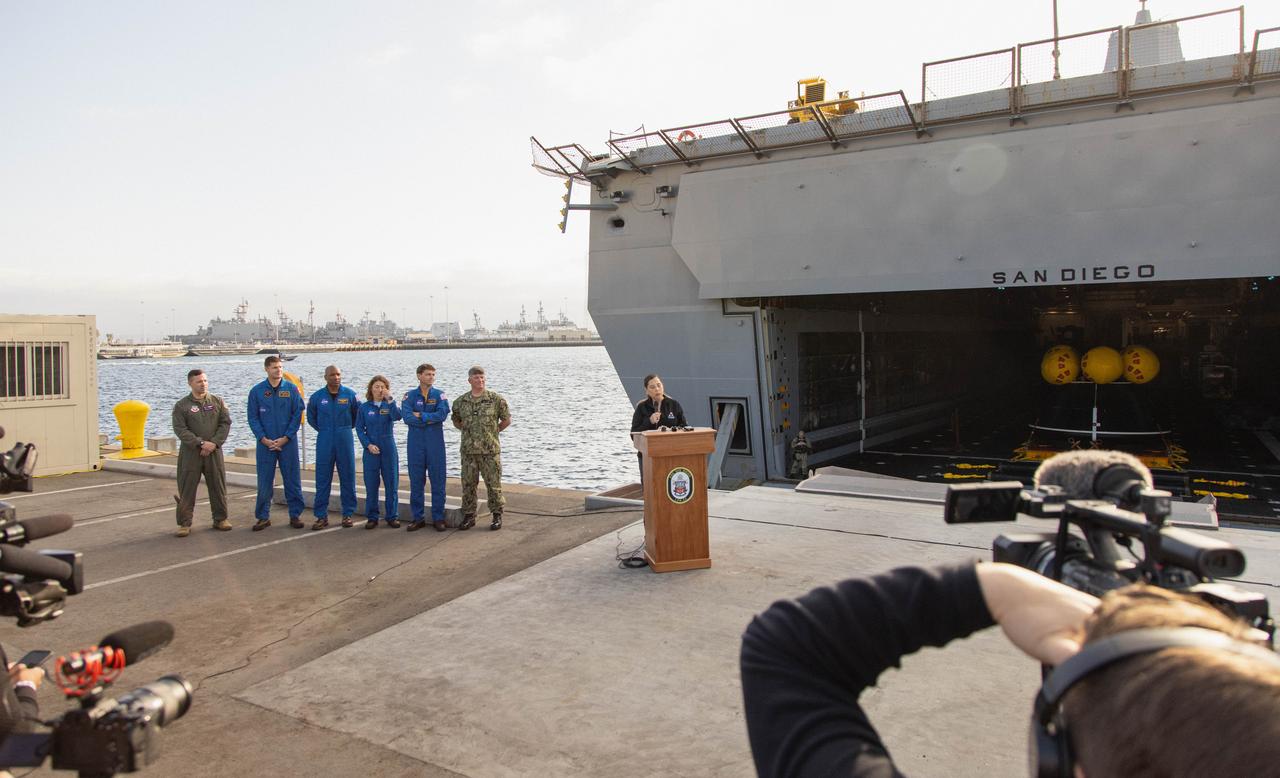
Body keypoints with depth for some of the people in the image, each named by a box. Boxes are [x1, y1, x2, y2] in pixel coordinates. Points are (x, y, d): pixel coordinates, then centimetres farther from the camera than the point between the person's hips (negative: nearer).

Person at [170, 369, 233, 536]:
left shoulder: (217, 401, 7)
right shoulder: (182, 405, 0)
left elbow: (226, 423, 1)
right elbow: (180, 429, -8)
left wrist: (214, 443, -12)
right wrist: (201, 443, -17)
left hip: (214, 452, 2)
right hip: (190, 453, -2)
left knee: (218, 487, 7)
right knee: (187, 489, 1)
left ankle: (220, 519, 19)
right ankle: (185, 524, 9)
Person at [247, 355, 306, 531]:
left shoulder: (291, 389, 1)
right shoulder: (256, 391, 3)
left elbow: (297, 414, -1)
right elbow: (253, 418, 2)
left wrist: (285, 438, -9)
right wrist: (264, 439, -10)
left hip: (288, 442, 0)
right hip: (265, 443, 0)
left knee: (292, 479, 4)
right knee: (264, 482, 4)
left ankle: (295, 515, 13)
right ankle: (263, 517, 15)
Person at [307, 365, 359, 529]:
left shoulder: (350, 394, -1)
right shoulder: (317, 397, 1)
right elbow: (311, 418, 16)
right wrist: (323, 430, 12)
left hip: (345, 441, 0)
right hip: (324, 441, 0)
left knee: (348, 477, 4)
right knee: (322, 479, 1)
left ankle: (348, 514, 13)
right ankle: (321, 516, 9)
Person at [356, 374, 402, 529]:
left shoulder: (389, 405, 2)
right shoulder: (364, 407, 3)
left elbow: (397, 417, -18)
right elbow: (359, 428, 2)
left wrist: (389, 399, -23)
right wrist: (368, 445, -9)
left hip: (389, 449, 0)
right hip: (371, 449, 0)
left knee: (391, 483, 3)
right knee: (371, 484, 3)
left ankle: (392, 516, 12)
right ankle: (372, 517, 13)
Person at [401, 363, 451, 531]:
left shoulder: (439, 395, 3)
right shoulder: (409, 395, 4)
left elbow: (442, 415, -14)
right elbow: (407, 417, -11)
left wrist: (420, 415, -11)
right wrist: (430, 419, -12)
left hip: (435, 443, 0)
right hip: (415, 443, 1)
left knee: (438, 481, 2)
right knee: (416, 481, 6)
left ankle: (438, 518, 11)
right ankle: (418, 518, 16)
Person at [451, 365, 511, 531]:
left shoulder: (496, 399, -3)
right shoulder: (460, 402, 4)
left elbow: (507, 420, 6)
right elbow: (456, 421, 20)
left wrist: (493, 431, 8)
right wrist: (469, 430, 11)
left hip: (490, 450, -3)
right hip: (468, 450, 3)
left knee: (493, 484, 2)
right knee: (468, 485, 8)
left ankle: (497, 516, 13)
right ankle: (469, 516, 19)